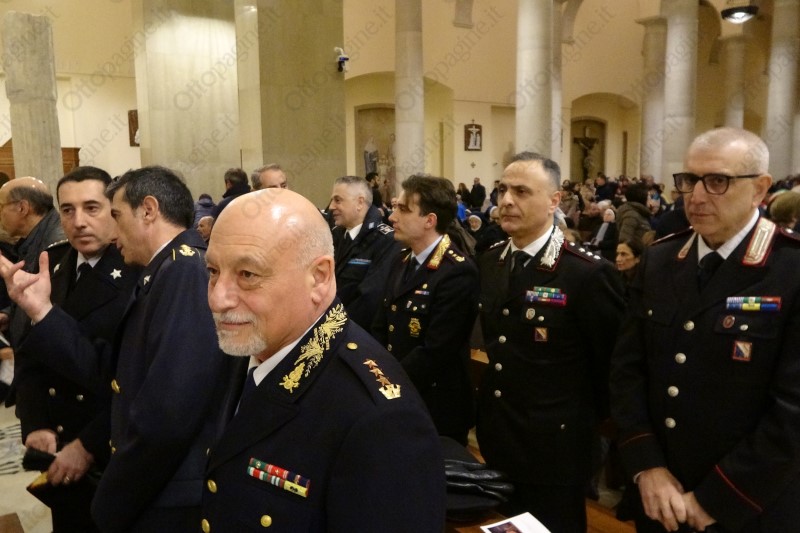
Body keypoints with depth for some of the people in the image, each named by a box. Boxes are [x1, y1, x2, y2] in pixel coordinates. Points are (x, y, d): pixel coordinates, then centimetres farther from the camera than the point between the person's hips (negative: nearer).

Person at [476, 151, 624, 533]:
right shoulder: (489, 263, 2)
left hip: (553, 449, -6)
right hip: (495, 443, 6)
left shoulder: (588, 273, -20)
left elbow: (612, 363, -11)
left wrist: (586, 422, -1)